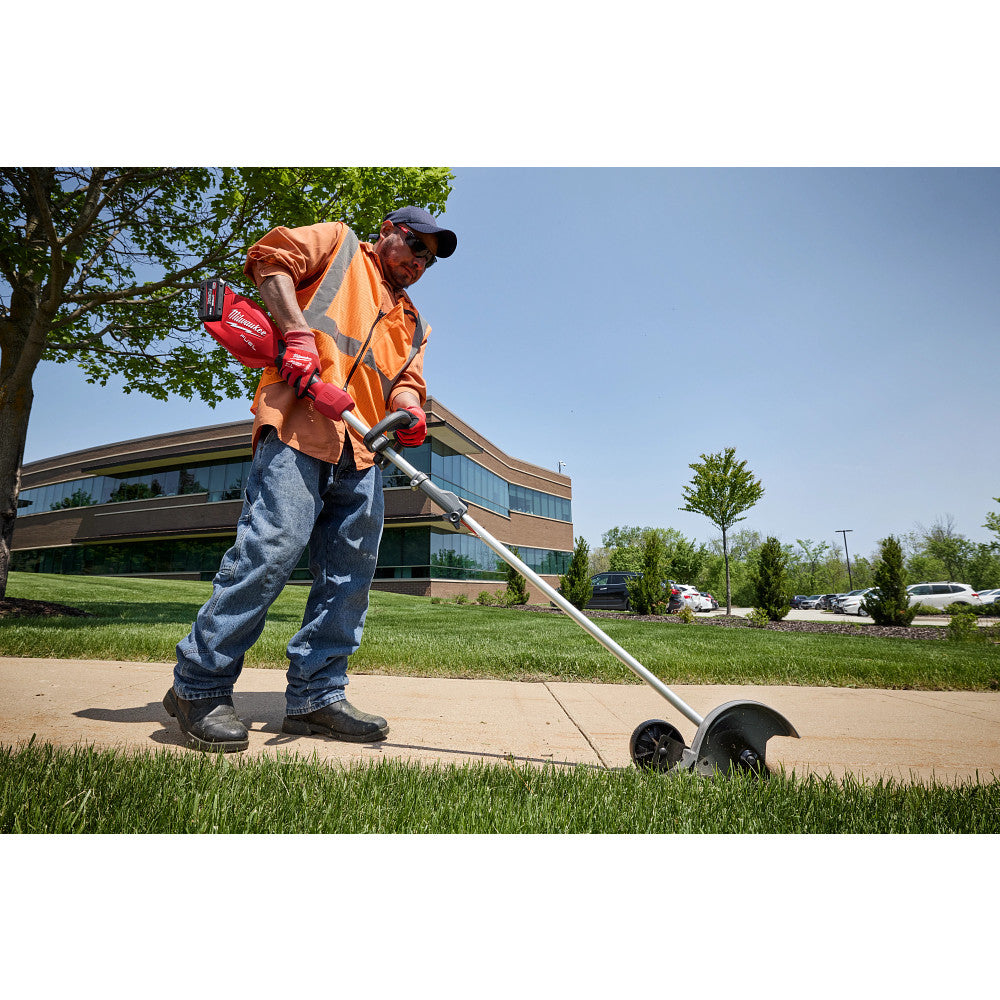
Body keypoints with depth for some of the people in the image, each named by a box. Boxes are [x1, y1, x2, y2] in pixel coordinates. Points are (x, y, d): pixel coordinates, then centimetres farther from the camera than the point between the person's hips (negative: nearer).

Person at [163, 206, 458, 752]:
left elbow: (405, 380, 20)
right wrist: (299, 338, -11)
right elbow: (271, 257, 5)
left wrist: (409, 408, -5)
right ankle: (200, 684, -3)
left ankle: (315, 695, 7)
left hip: (362, 449, 7)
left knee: (350, 571, -1)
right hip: (300, 420, -6)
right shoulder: (340, 243, 20)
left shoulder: (412, 323, 33)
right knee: (272, 545, -17)